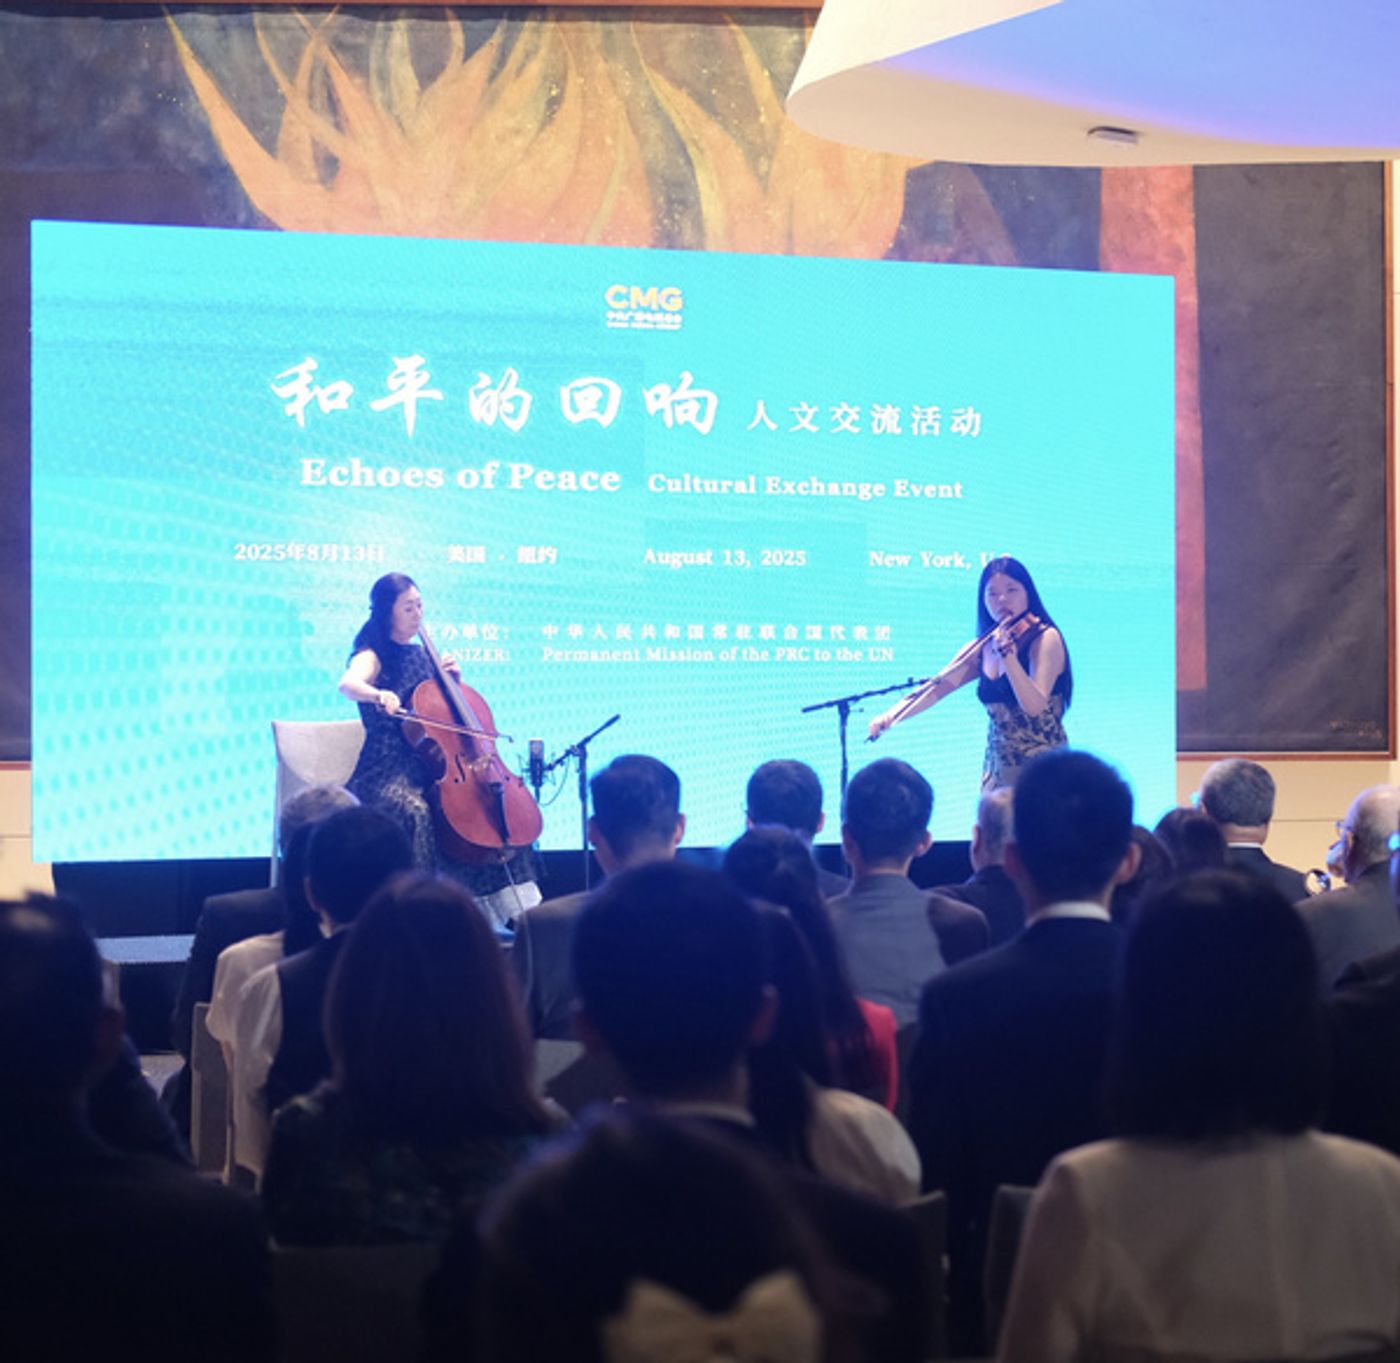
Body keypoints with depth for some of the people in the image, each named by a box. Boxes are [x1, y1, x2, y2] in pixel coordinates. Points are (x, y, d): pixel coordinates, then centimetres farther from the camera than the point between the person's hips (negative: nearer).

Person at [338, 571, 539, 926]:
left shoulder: (422, 656, 17)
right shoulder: (372, 657, -2)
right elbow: (349, 684, -27)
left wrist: (453, 680, 6)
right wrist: (379, 695, -48)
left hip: (431, 768, 7)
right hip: (389, 772, -7)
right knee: (414, 812, -37)